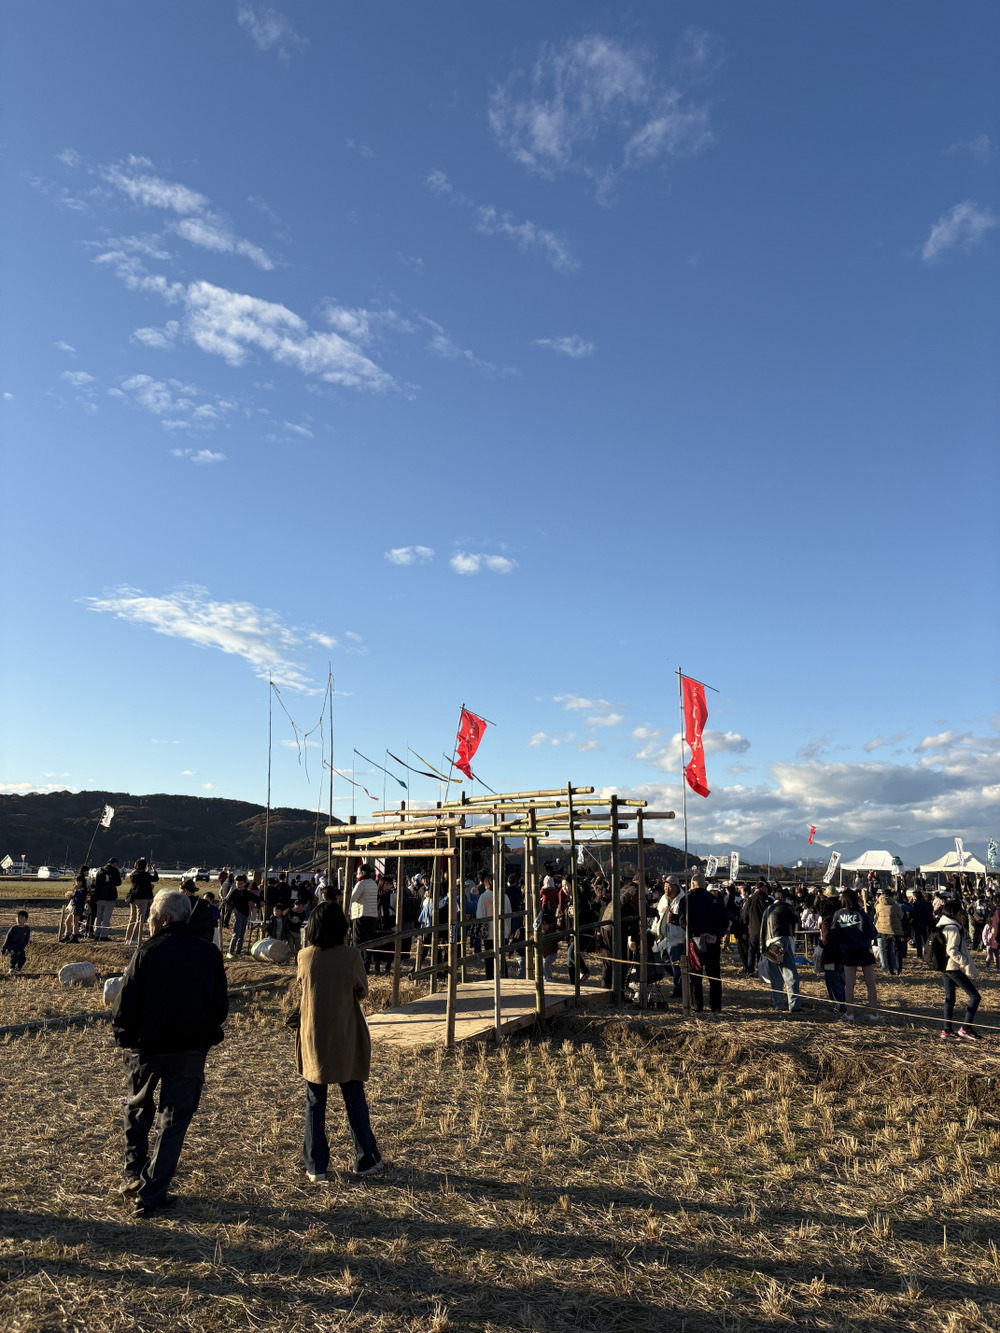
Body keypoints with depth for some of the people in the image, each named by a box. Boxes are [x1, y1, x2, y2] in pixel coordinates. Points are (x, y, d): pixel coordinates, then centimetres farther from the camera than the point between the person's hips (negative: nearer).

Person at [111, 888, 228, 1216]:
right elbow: (220, 1008, 1)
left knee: (137, 1107, 25)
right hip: (190, 1052, 1)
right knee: (174, 1120, 12)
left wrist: (123, 1034, 8)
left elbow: (123, 1008, -12)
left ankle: (134, 1173, 29)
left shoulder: (146, 953, -15)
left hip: (144, 1049, -1)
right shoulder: (210, 954, -5)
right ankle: (151, 1194, 13)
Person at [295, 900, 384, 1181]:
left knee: (315, 1103, 13)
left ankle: (316, 1166, 18)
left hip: (313, 1040, 1)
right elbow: (362, 991, -1)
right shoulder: (351, 956, -15)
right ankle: (366, 1160, 23)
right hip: (346, 1042, -1)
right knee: (354, 1100, 13)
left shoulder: (304, 956, -9)